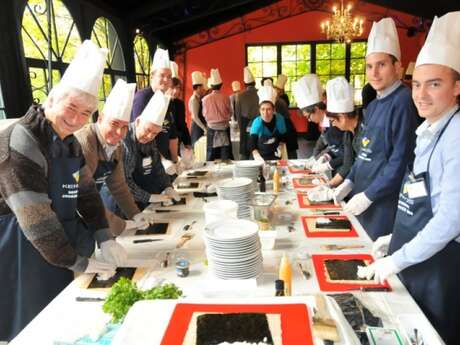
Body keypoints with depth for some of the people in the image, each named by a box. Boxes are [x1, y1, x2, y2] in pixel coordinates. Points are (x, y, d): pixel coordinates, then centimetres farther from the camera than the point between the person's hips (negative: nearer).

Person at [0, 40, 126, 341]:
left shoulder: (70, 143, 5)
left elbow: (87, 192, 7)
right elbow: (36, 219, -26)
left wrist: (106, 240, -4)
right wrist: (79, 262, -20)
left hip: (61, 245, 9)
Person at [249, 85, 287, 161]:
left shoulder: (280, 119, -15)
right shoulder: (257, 122, -24)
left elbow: (283, 136, 3)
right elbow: (252, 142, -36)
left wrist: (281, 146, -12)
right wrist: (256, 154, -52)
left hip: (275, 156, 2)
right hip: (261, 156, -2)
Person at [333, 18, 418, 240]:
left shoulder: (403, 101, -15)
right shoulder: (374, 105, 11)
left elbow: (400, 160, -19)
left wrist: (368, 195, -17)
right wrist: (349, 182, 7)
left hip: (386, 201, -8)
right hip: (363, 198, 8)